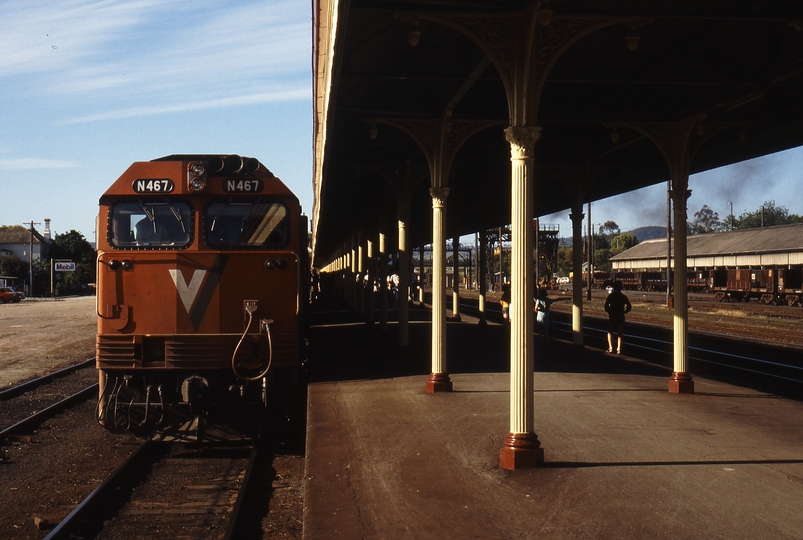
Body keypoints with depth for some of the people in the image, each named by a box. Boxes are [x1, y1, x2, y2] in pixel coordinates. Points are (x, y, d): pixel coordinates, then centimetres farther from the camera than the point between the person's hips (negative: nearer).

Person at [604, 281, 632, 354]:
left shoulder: (610, 296, -4)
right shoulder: (623, 296, 2)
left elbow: (606, 306, -12)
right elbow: (629, 307, -4)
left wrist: (609, 312, 4)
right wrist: (623, 312, 9)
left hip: (612, 316, -2)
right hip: (621, 316, 2)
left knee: (610, 332, 11)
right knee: (619, 333, 8)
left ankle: (610, 348, 1)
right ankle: (619, 349, 0)